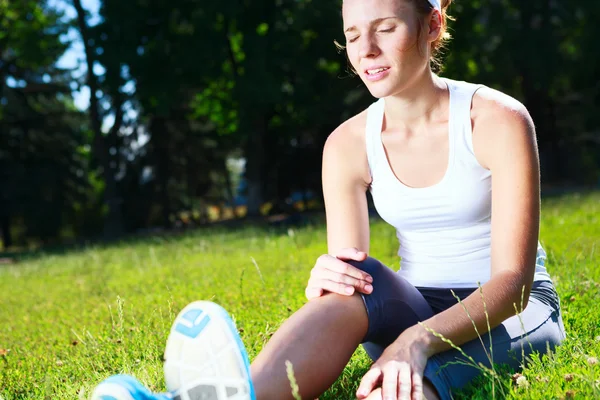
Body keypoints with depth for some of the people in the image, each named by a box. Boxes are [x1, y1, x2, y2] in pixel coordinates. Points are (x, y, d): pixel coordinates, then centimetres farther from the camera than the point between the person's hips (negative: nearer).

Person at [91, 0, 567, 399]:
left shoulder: (497, 120, -14)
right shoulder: (349, 144, -3)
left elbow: (513, 279, -22)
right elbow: (352, 271, -8)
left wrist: (419, 338, -40)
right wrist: (325, 282, -34)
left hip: (517, 312, -2)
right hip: (415, 307, 2)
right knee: (352, 280, -34)